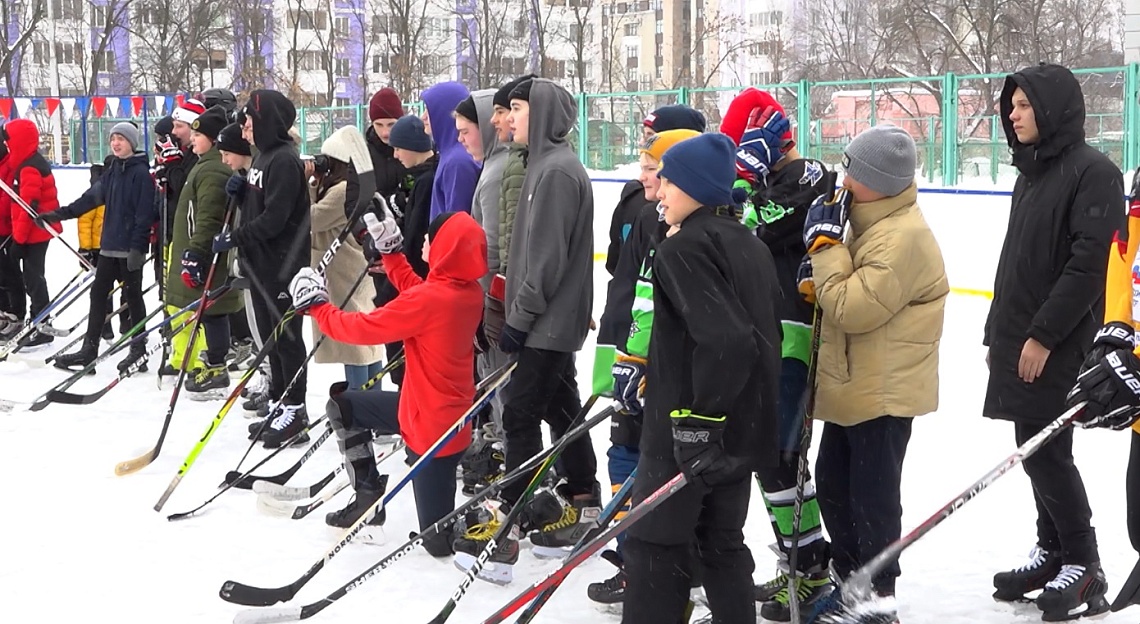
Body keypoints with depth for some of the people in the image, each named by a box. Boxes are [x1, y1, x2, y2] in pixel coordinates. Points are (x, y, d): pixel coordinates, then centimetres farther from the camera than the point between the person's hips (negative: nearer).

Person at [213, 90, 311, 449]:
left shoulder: (285, 160, -16)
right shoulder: (264, 156, 15)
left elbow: (274, 218, -22)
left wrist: (236, 238, -16)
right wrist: (238, 192, 2)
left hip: (283, 265, -10)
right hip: (261, 263, 10)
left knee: (286, 336, -3)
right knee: (270, 335, 14)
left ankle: (295, 411, 4)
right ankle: (278, 405, 23)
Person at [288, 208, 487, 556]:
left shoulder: (430, 299, -27)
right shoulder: (470, 291, -3)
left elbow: (364, 329, -19)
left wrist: (316, 306, -4)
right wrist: (390, 250, 18)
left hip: (432, 425, -9)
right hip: (452, 412, 9)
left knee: (440, 539, 2)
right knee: (343, 406, 20)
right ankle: (368, 495, 27)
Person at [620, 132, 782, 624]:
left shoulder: (684, 249, -17)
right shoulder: (749, 246, 11)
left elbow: (724, 339, -28)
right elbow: (765, 332, 17)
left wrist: (697, 421, -24)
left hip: (687, 435, -9)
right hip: (744, 427, 9)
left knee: (655, 544, 2)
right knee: (723, 541, 18)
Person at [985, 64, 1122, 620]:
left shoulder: (1093, 172, -12)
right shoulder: (1030, 172, 15)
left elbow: (1087, 265, -20)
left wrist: (1043, 336, -21)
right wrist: (997, 334, 19)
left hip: (1058, 344, -8)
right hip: (1019, 339, 8)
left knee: (1046, 450, -6)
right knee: (1033, 447, 11)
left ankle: (1083, 564, 5)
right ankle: (1052, 550, 21)